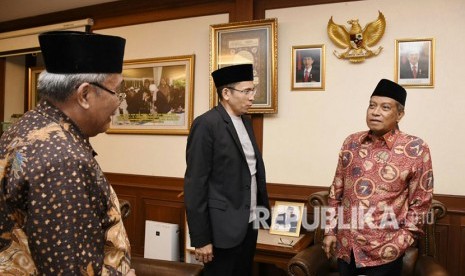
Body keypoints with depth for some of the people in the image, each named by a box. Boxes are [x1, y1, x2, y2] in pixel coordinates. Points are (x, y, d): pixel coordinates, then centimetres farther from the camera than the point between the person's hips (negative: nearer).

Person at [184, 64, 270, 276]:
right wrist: (201, 239, -16)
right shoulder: (206, 124, -14)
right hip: (224, 227, -7)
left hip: (250, 223, 8)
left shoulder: (245, 122, 10)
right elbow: (195, 184, -16)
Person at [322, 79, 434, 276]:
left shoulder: (415, 149, -8)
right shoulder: (351, 143, 2)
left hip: (384, 252, -3)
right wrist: (331, 231, 5)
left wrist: (400, 242, -8)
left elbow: (420, 203, -4)